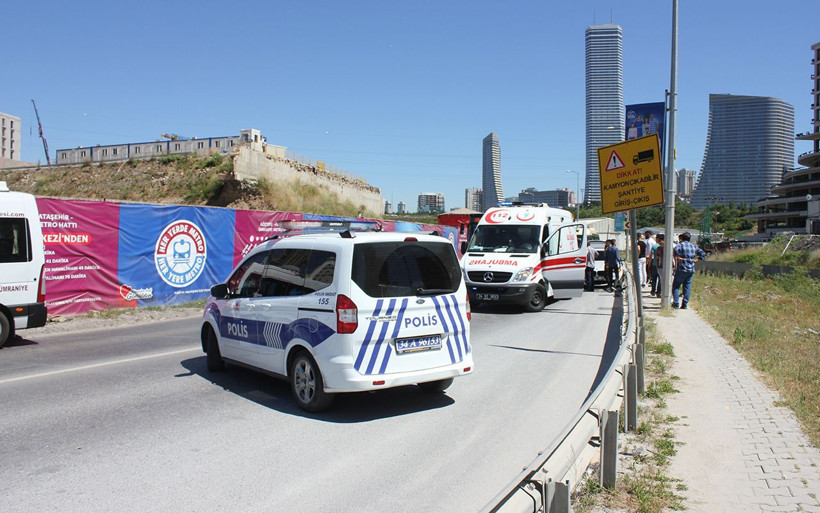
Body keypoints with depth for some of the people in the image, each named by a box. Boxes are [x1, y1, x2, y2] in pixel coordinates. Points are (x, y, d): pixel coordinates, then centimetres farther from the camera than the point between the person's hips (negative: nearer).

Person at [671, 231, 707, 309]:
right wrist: (697, 259, 10)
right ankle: (684, 304, 8)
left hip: (682, 269, -5)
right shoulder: (694, 246, 12)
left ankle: (676, 303, -5)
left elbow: (675, 250, -27)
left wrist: (678, 258, -16)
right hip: (691, 270, 5)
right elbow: (703, 253, 14)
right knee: (687, 287, 9)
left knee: (675, 286, 4)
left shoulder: (680, 245, -5)